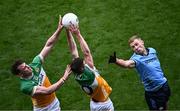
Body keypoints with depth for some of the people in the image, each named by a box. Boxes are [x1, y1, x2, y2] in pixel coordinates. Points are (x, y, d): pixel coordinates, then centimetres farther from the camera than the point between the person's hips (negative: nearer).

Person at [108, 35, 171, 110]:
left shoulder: (152, 50, -5)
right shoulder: (136, 58, -22)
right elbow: (126, 63, -45)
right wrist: (116, 60, -65)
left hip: (164, 84, 5)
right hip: (152, 92, -5)